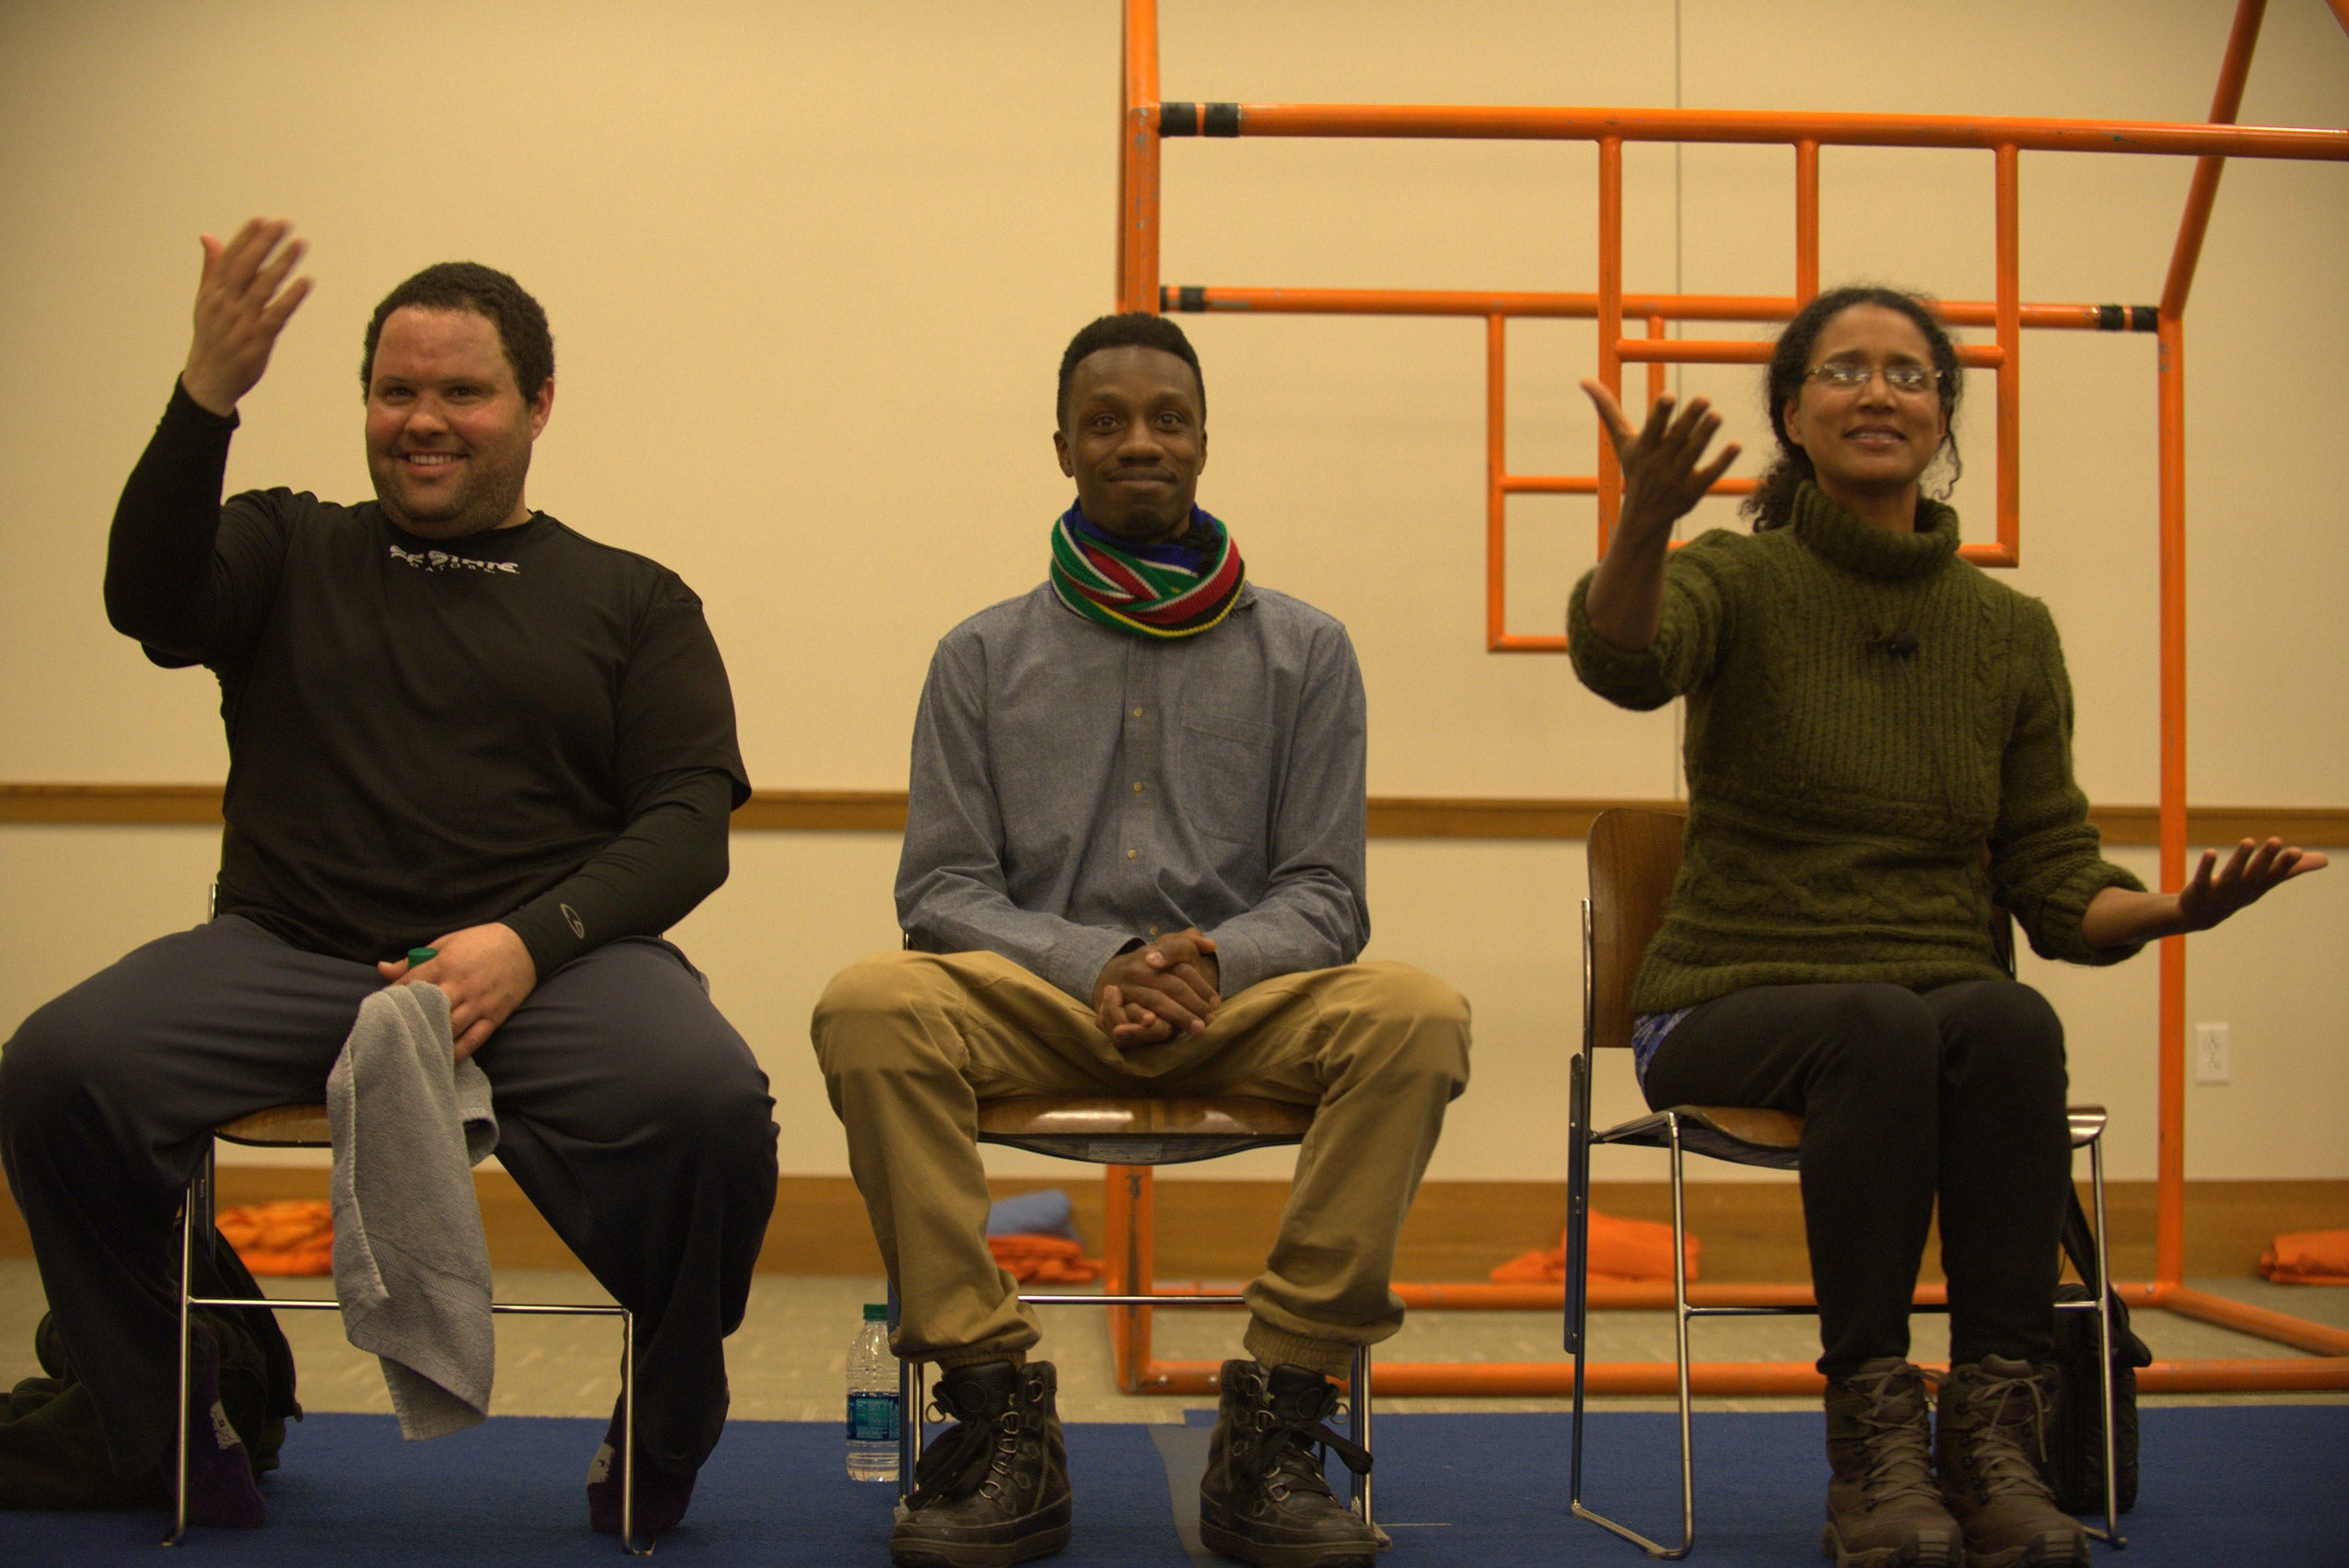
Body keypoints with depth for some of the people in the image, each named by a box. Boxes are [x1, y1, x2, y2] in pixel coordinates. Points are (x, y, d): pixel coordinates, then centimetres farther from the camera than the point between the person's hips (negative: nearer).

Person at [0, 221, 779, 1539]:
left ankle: (661, 1446, -3)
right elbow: (151, 604, -2)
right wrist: (206, 400, -17)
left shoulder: (632, 602, 16)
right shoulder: (290, 552, 19)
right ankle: (167, 1440, -2)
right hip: (287, 954, 1)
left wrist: (529, 942, -12)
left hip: (553, 962, -1)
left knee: (711, 1104, -33)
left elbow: (689, 823, 6)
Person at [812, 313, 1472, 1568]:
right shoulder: (984, 656, 13)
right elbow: (943, 890, 5)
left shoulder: (1302, 652, 12)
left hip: (1245, 997, 0)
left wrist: (1214, 959, -16)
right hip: (1037, 997, 0)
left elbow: (1322, 896, 7)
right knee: (868, 1008, -32)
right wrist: (1097, 965, -14)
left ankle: (1272, 1428, -25)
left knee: (1417, 1018, -32)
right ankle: (999, 1422, -26)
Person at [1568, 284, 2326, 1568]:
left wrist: (2169, 911, -13)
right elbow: (1621, 659, -26)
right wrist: (1645, 518, -48)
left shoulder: (2011, 631, 9)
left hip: (1945, 1005, 3)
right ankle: (1871, 1443, -29)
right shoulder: (1738, 584, -1)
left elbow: (2051, 880, 9)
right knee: (1882, 1024, -36)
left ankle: (1994, 1435, -27)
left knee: (2009, 1021, -32)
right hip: (1737, 1005, -3)